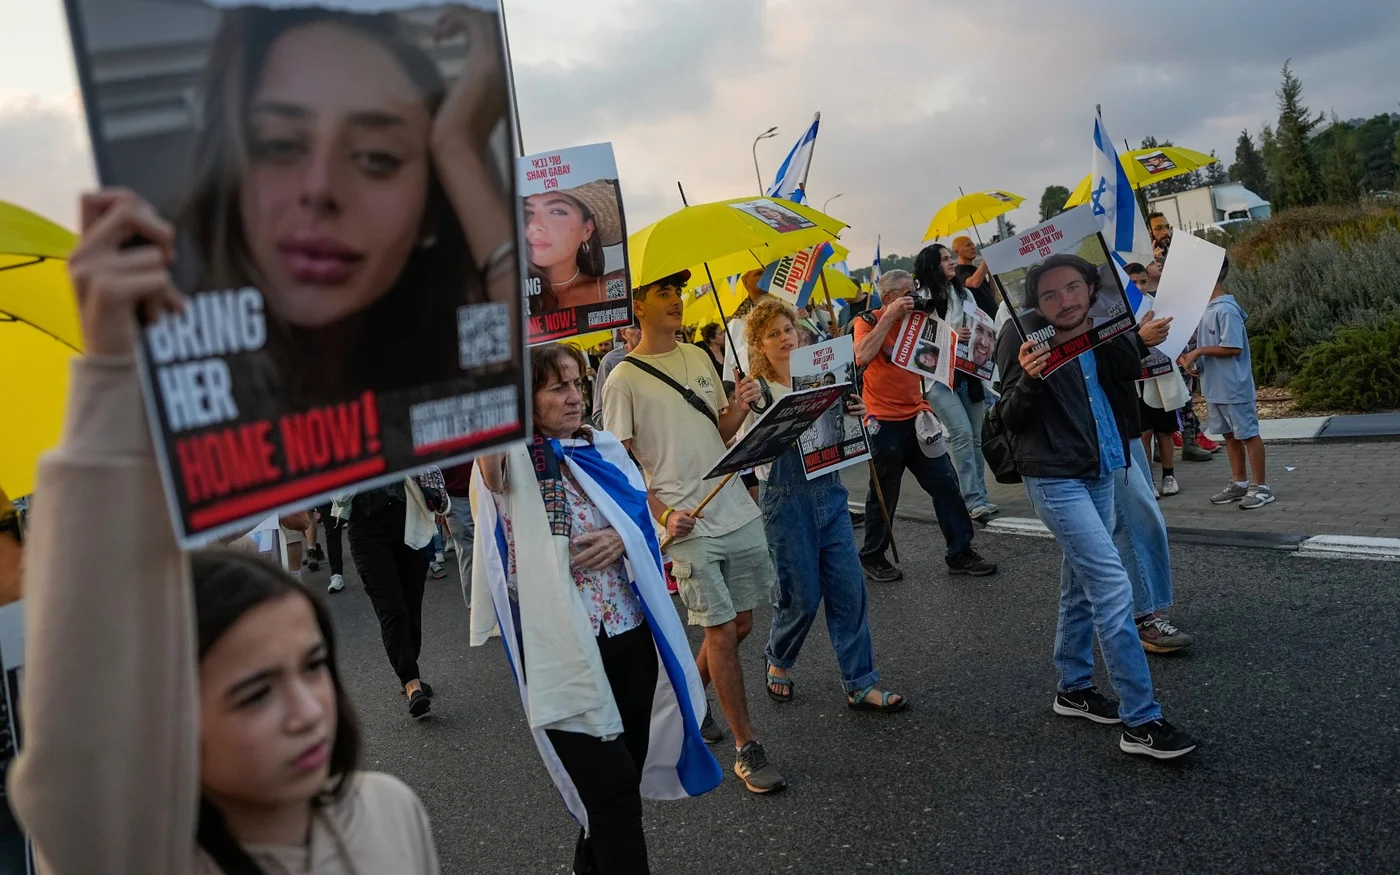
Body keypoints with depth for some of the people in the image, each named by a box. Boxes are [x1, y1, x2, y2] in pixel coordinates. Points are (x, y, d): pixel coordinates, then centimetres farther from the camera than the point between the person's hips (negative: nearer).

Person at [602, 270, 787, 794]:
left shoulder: (698, 357, 13)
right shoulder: (625, 379, -5)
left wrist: (739, 409, -3)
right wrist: (664, 515, -17)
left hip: (737, 511, 6)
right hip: (690, 525, -6)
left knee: (739, 624, 13)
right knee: (721, 632, -3)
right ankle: (747, 750, 11)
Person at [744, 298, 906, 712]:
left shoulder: (822, 376, 8)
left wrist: (855, 414, -4)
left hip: (830, 493, 5)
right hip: (786, 499, -4)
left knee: (849, 589, 4)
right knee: (802, 596, 4)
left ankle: (860, 686, 15)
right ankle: (778, 662, 33)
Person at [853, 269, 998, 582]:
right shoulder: (868, 321, -6)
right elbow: (863, 357, -26)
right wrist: (889, 316, -22)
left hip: (915, 415, 6)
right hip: (884, 421, -5)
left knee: (945, 482, 2)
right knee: (884, 494, 4)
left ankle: (960, 552, 12)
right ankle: (872, 558, 21)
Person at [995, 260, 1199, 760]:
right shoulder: (1021, 335, -10)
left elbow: (1126, 373, 14)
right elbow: (1010, 419, -11)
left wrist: (1140, 341, -2)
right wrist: (1028, 379, -30)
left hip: (1102, 471, 8)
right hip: (1055, 478, -8)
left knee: (1082, 584, 16)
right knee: (1113, 588, -12)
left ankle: (1073, 688, 32)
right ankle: (1140, 721, -5)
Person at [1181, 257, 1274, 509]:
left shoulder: (1226, 310, -19)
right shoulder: (1206, 308, 9)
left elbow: (1233, 348, -22)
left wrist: (1199, 351, -18)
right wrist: (1190, 355, 1)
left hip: (1234, 386, -9)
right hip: (1214, 386, 9)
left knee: (1248, 434, 0)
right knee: (1230, 434, 16)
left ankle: (1261, 486, 9)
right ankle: (1240, 483, 27)